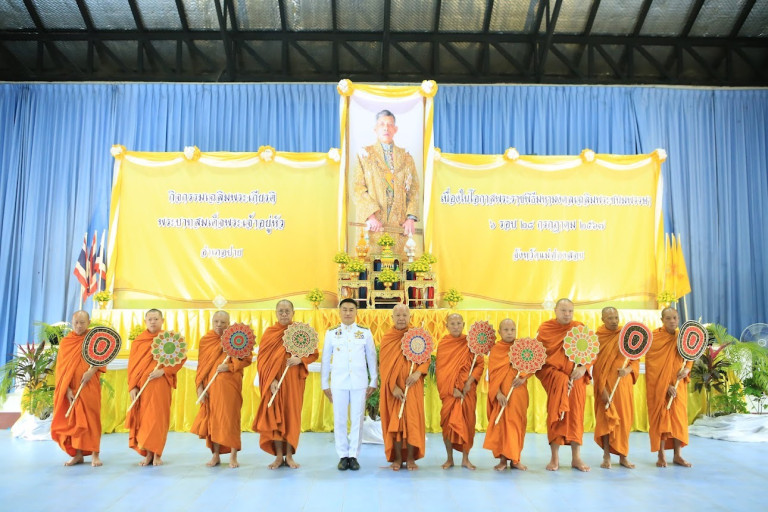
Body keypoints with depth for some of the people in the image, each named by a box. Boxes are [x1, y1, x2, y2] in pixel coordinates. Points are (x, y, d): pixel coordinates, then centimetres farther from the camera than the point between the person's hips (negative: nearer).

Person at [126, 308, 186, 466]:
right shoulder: (138, 341, 8)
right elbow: (132, 365, 7)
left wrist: (163, 371, -15)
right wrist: (132, 386, -1)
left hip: (160, 384, -3)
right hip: (141, 386, 3)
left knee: (158, 417, -2)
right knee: (143, 418, 4)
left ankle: (156, 454, 6)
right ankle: (148, 453, 14)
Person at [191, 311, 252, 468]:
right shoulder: (205, 340, 6)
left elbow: (247, 358, -4)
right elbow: (201, 365, 6)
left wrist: (230, 366, -17)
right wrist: (200, 387, -1)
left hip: (230, 385, -3)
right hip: (211, 386, 3)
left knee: (230, 418, -1)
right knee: (213, 419, 7)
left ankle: (233, 456, 8)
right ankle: (215, 455, 18)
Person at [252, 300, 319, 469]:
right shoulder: (269, 332, 2)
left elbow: (313, 353, 3)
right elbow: (262, 358, -1)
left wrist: (300, 359, -16)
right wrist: (270, 380, -12)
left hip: (293, 381, 0)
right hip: (274, 381, 0)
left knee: (291, 415, 4)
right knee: (274, 415, 2)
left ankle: (289, 455, 15)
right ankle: (278, 456, 13)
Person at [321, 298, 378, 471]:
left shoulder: (365, 332, 3)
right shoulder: (331, 333, 4)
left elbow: (371, 357, 7)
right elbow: (326, 359, 8)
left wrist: (373, 381, 5)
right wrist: (324, 384, 7)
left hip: (359, 382, 0)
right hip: (338, 382, 0)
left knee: (357, 419, 3)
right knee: (339, 420, 4)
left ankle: (353, 455, 14)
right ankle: (343, 456, 15)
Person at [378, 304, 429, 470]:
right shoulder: (387, 338, 1)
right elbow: (384, 365, -3)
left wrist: (418, 372, -17)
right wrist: (393, 386, -13)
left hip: (413, 386, 0)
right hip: (393, 387, 0)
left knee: (412, 420, 1)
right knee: (394, 420, 2)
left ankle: (411, 458, 11)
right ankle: (397, 458, 12)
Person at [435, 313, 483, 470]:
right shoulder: (442, 344, 0)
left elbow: (480, 363, -2)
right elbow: (440, 369, -3)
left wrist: (470, 381, -15)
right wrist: (452, 389, -13)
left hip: (468, 389, 0)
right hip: (449, 390, 0)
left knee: (467, 422, 4)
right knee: (448, 422, 1)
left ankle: (465, 458, 16)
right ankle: (449, 458, 15)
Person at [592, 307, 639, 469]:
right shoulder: (598, 337, -4)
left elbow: (636, 359, 7)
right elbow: (596, 365, -7)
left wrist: (628, 369, -14)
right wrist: (602, 388, -14)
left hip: (623, 384, 3)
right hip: (606, 383, -3)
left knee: (624, 418, 6)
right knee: (606, 417, -2)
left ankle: (623, 456, 16)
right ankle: (606, 456, 5)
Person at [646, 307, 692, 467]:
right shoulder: (654, 337, -8)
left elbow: (689, 358, 13)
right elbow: (653, 364, -10)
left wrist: (686, 369, -10)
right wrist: (666, 385, -16)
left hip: (678, 384, 4)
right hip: (659, 385, -4)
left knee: (679, 416, 6)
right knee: (661, 416, -1)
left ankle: (677, 455, 14)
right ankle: (661, 456, 6)